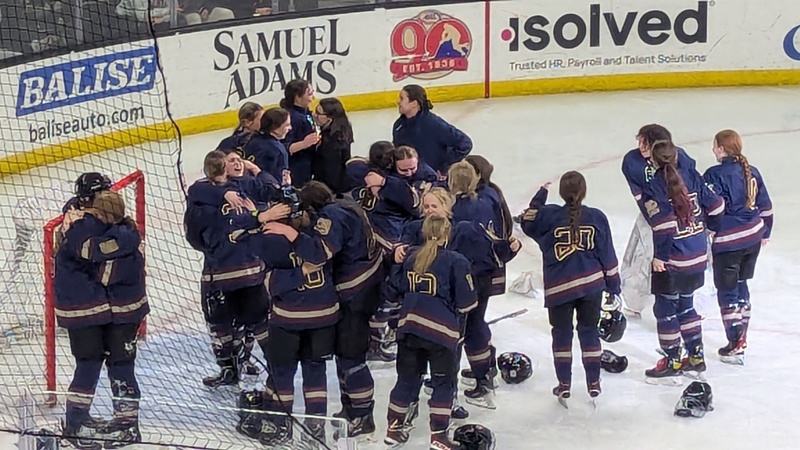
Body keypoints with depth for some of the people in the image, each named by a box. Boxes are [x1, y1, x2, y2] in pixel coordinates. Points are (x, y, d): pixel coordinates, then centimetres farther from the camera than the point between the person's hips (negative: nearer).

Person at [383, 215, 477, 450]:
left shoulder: (410, 257, 6)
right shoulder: (456, 262, -8)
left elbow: (392, 290, 13)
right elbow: (466, 301, -7)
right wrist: (459, 319, 13)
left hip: (409, 326, 5)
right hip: (442, 330, -5)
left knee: (407, 378, 17)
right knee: (444, 382, 6)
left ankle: (394, 428, 24)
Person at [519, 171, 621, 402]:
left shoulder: (548, 216, -9)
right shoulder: (596, 218, -3)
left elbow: (527, 222, 11)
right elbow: (607, 255, 2)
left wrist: (540, 195, 18)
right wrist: (613, 285, 11)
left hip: (559, 287, -1)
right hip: (592, 284, 2)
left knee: (561, 333, 11)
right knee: (589, 331, 13)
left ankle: (564, 384, 14)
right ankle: (593, 383, 18)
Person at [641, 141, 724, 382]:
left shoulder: (652, 189, -15)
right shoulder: (692, 176, 1)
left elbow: (663, 226, -22)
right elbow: (715, 205, 4)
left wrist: (659, 257, -13)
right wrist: (707, 224, 24)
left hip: (672, 262, -7)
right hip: (698, 256, 7)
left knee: (665, 309, 7)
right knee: (685, 305, 21)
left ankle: (673, 362, 12)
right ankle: (696, 356, 25)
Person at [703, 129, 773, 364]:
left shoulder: (715, 175, -16)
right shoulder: (752, 172, 6)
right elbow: (765, 206, 13)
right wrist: (764, 232, 25)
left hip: (728, 241, -7)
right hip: (754, 236, 7)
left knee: (727, 290, 2)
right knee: (740, 284, 21)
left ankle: (735, 346, 1)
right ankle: (741, 336, 28)